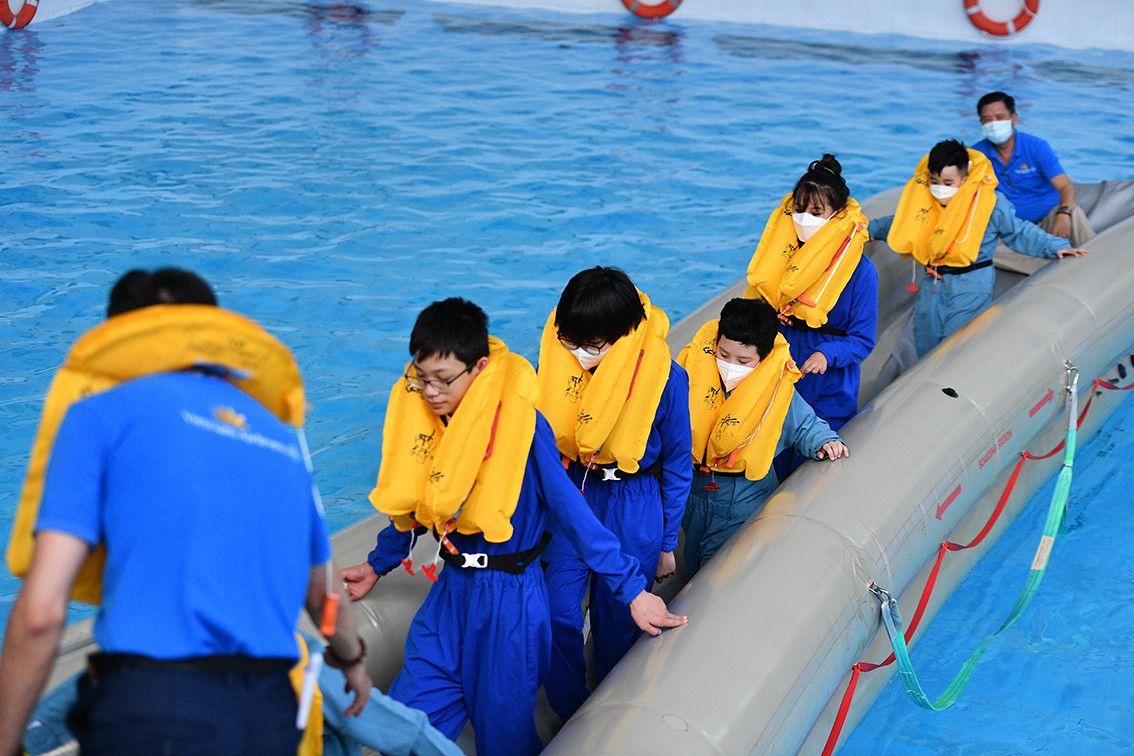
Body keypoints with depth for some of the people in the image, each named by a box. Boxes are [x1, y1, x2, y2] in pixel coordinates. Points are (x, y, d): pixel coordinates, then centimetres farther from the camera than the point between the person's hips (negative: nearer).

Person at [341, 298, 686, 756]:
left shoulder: (520, 425, -20)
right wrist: (378, 564, 26)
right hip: (450, 593, 5)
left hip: (510, 601, -5)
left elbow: (570, 511, -16)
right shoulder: (420, 414, -2)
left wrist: (631, 589, -14)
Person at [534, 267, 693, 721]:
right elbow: (543, 440, 5)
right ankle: (571, 717, 20)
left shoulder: (663, 377, -19)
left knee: (618, 622, 9)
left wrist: (668, 542, 2)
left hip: (634, 508, -3)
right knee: (557, 612, -2)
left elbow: (677, 463, -5)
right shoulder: (560, 362, -12)